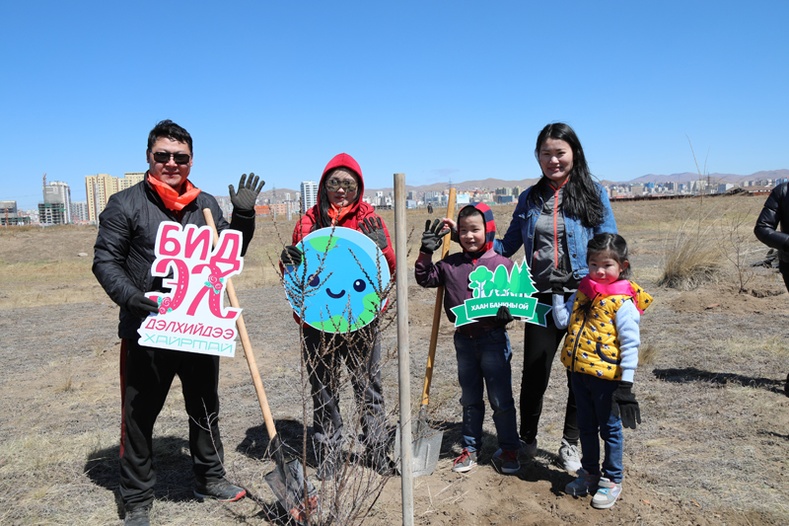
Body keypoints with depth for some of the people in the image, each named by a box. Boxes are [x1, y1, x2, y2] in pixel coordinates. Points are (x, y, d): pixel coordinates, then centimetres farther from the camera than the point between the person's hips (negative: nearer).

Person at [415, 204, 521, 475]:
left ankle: (508, 449, 23)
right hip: (464, 339, 4)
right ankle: (470, 447, 30)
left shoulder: (503, 264, -6)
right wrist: (426, 252, -3)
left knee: (501, 399, 6)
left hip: (493, 339, -3)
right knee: (470, 399, 17)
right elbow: (425, 278, 9)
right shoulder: (451, 264, 3)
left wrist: (509, 310, -22)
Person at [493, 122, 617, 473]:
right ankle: (527, 441, 29)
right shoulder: (529, 198, 9)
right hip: (542, 299, 2)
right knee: (534, 373, 7)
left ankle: (570, 445, 30)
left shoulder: (594, 193, 0)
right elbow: (507, 246, 12)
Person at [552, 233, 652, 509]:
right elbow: (562, 321, 3)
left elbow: (630, 345, -16)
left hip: (606, 377, -6)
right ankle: (589, 472, 38)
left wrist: (626, 382, -18)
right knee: (586, 426, 20)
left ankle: (612, 480, 28)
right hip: (578, 372, 7)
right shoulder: (582, 292, 5)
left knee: (610, 428, 11)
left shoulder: (623, 302, -15)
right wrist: (558, 292, -4)